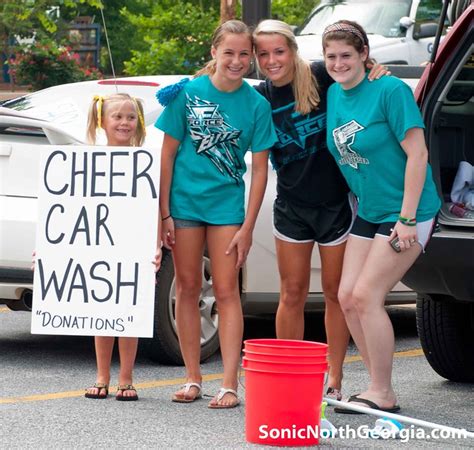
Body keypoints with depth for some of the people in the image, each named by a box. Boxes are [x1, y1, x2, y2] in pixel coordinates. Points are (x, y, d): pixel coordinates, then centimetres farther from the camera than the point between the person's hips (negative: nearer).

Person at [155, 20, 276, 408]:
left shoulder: (256, 104, -5)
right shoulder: (188, 92, -5)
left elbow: (260, 169, -2)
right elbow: (168, 153, -1)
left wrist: (247, 227, -7)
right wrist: (164, 212, -4)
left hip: (227, 204, -1)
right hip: (184, 201, 1)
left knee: (226, 291, -3)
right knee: (188, 288, 6)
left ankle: (230, 385, -4)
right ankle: (193, 379, 14)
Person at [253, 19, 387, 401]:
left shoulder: (322, 77, -10)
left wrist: (377, 70, -18)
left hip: (336, 201, -3)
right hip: (291, 205, 3)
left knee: (336, 293, 6)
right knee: (292, 295, 7)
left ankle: (334, 380, 14)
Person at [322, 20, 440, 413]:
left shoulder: (390, 90, -16)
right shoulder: (334, 95, 6)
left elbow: (417, 153, -19)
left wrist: (407, 218, -21)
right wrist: (357, 200, 16)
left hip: (407, 210, -8)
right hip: (369, 213, 8)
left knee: (366, 296, -13)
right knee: (347, 297, 3)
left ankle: (382, 395, -3)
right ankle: (381, 387, 13)